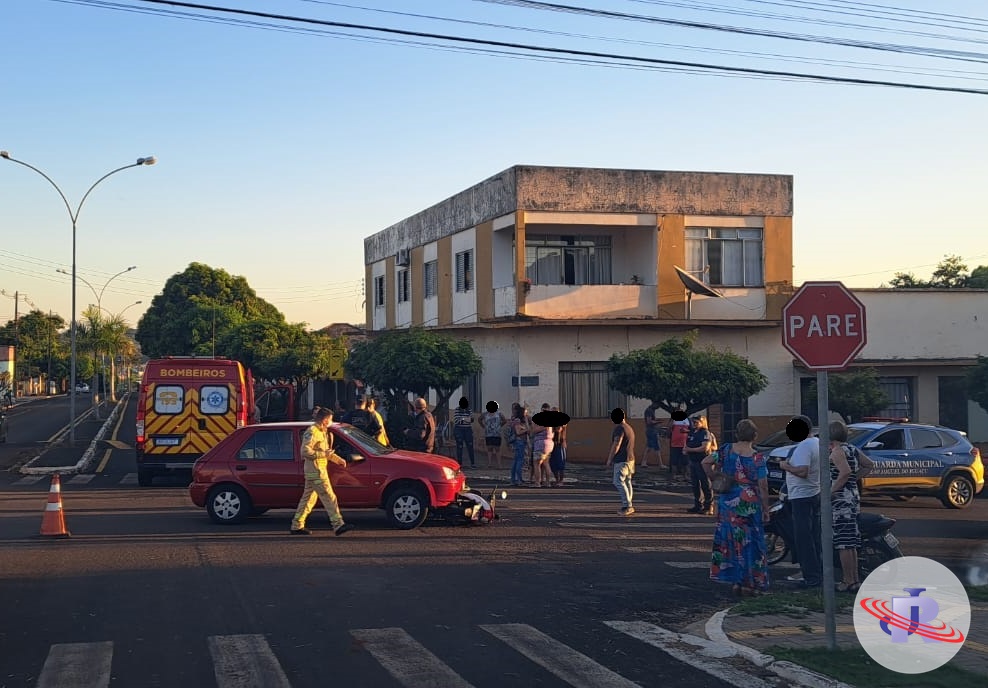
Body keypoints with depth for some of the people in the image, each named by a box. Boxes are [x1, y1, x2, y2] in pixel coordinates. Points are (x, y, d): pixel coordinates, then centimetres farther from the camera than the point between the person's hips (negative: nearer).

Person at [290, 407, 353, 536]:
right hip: (315, 471, -10)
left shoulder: (322, 432, 18)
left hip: (319, 470, 10)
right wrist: (324, 454, -20)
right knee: (329, 497, -11)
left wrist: (338, 459, 20)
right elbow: (305, 452, -23)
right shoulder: (312, 432, -14)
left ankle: (297, 526, 16)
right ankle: (338, 525, -12)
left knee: (308, 498, 12)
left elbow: (326, 451, 29)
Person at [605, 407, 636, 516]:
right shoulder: (629, 428, 16)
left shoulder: (619, 429, -15)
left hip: (621, 460, -10)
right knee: (627, 482, 11)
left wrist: (609, 459, -10)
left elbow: (616, 446, -19)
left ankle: (627, 506, -14)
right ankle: (629, 506, 13)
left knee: (619, 482, -10)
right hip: (630, 459, 10)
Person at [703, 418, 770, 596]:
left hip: (728, 503, 3)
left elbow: (705, 463, -1)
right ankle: (748, 583, 8)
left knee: (731, 539, 11)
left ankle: (735, 581, 11)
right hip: (750, 504, -3)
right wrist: (766, 510, -2)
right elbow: (762, 487, -9)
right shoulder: (757, 458, -10)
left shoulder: (727, 450, -2)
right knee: (750, 542, 6)